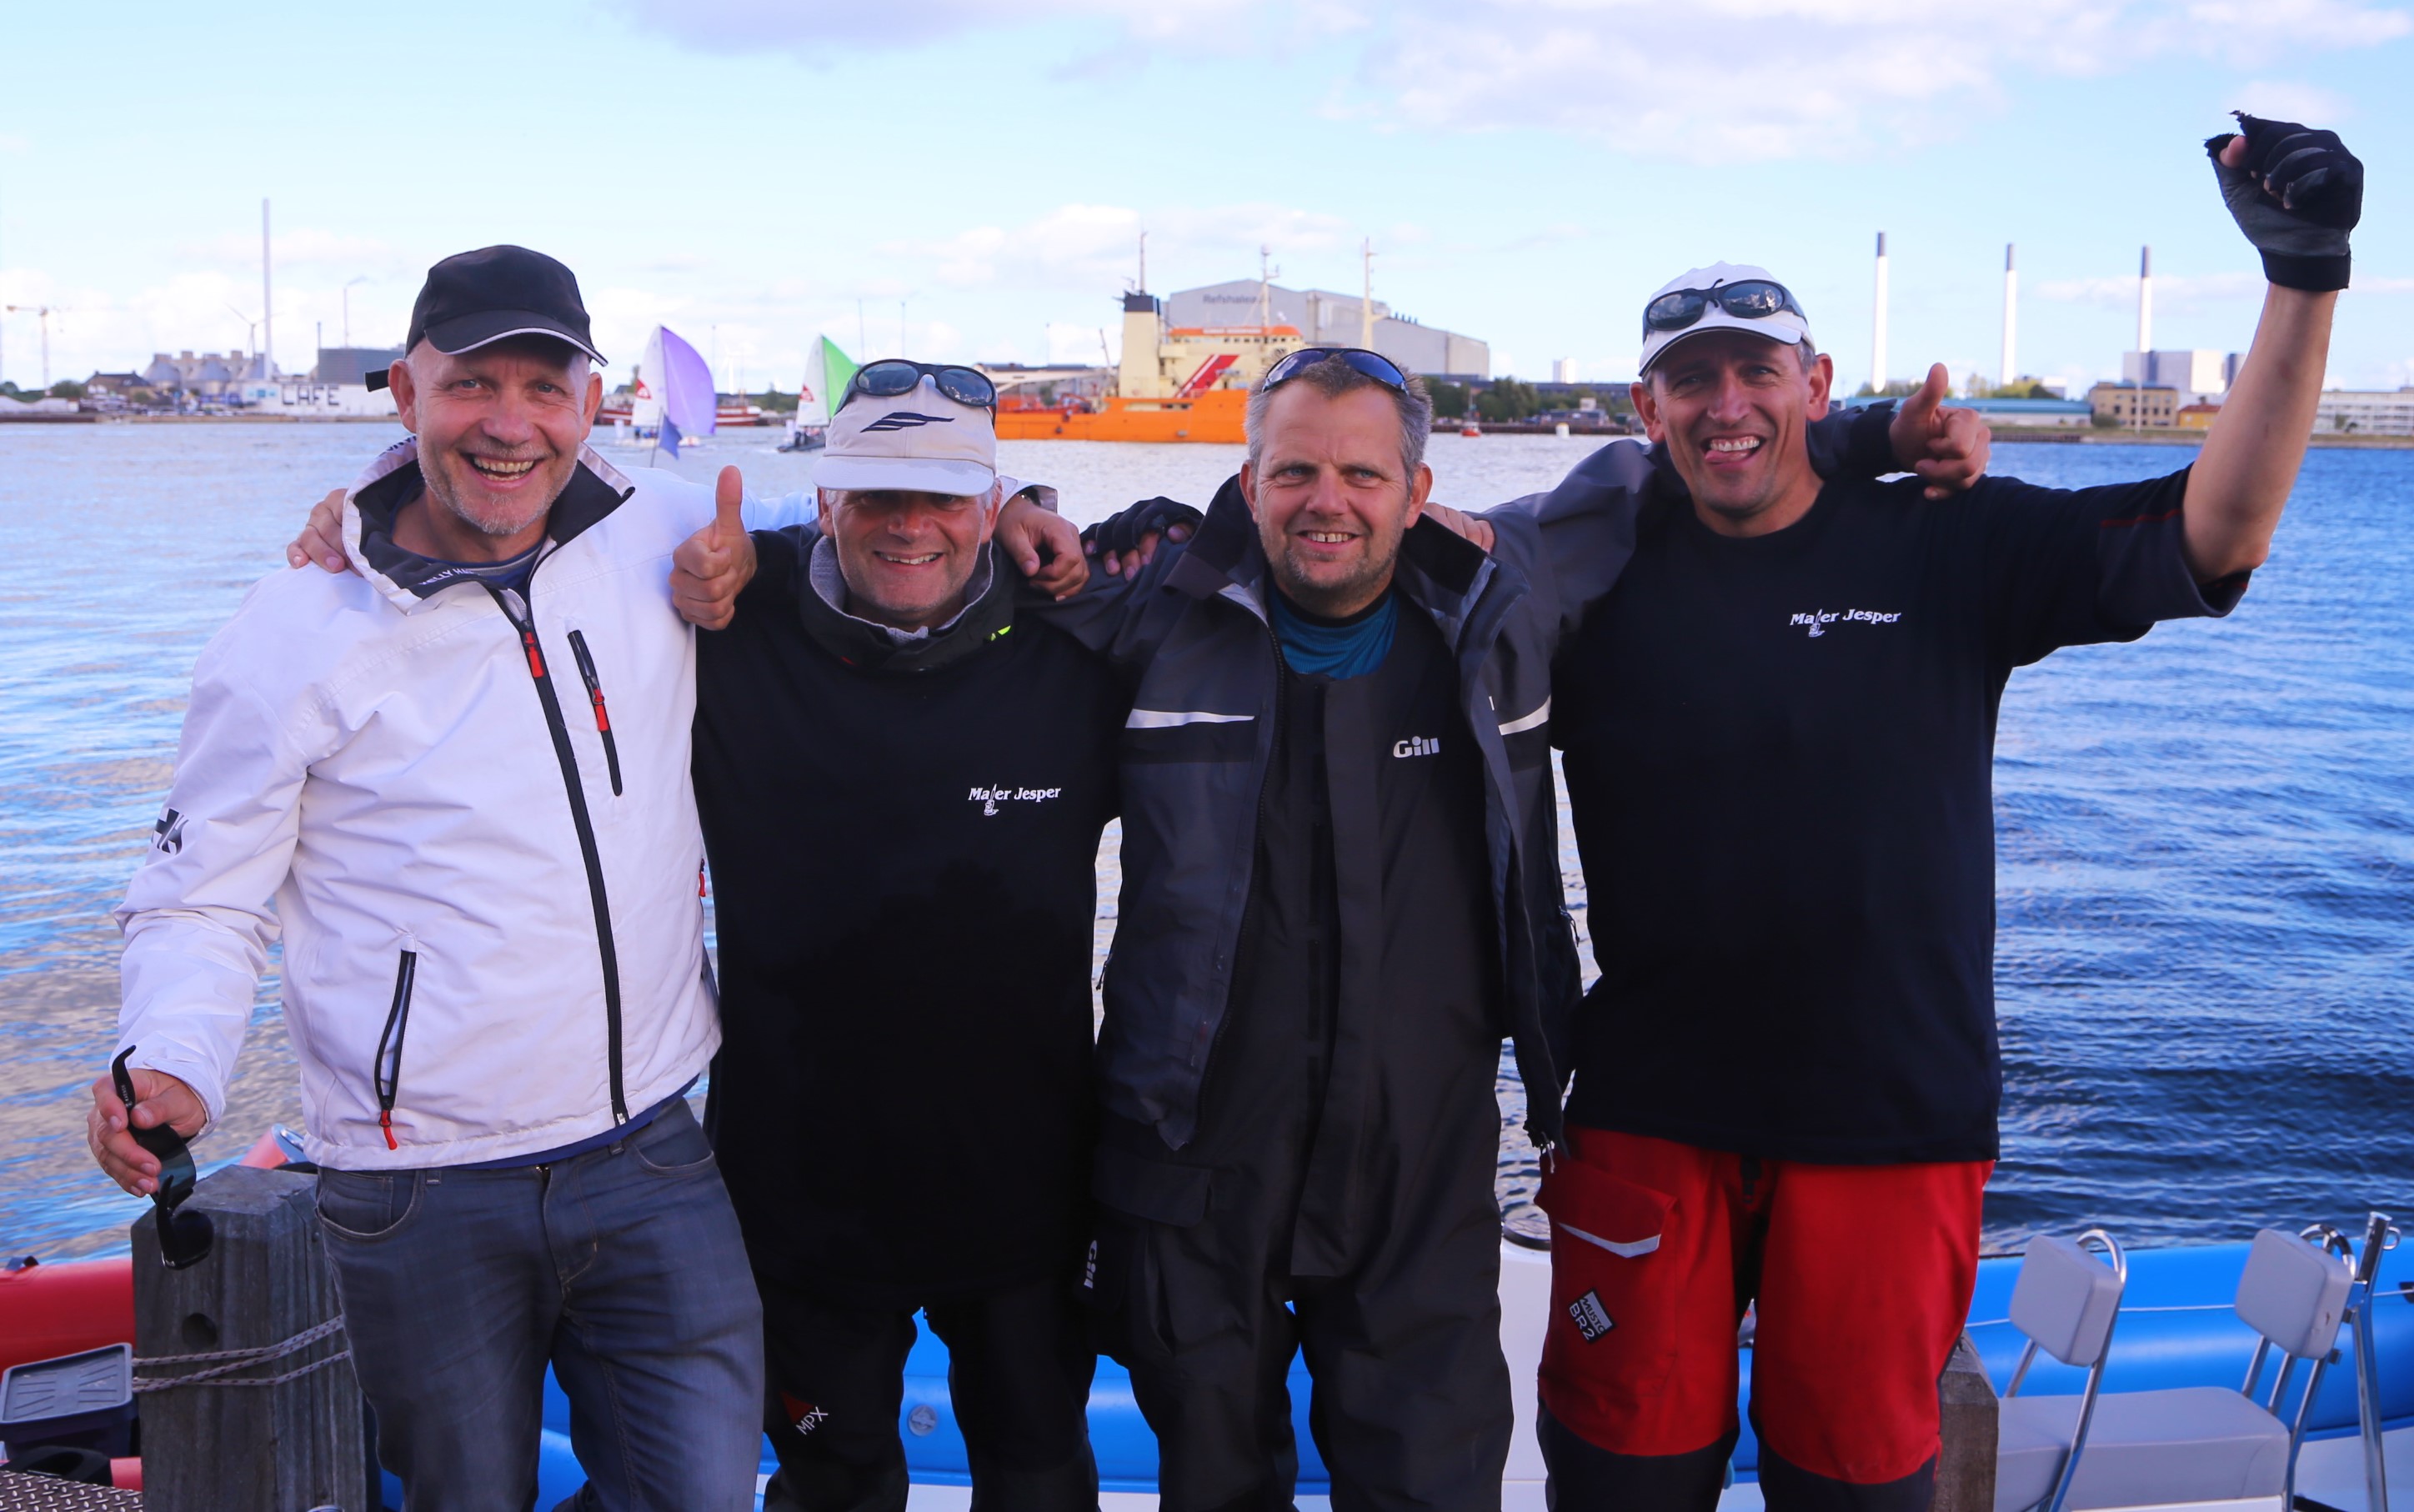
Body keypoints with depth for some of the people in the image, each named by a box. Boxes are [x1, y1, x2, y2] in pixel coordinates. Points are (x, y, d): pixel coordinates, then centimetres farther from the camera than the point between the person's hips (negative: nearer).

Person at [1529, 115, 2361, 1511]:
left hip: (1890, 1122, 0)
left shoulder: (1950, 549, -3)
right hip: (1651, 1117, 1)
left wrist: (2305, 280, -19)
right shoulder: (1599, 573, 0)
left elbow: (2213, 535, -11)